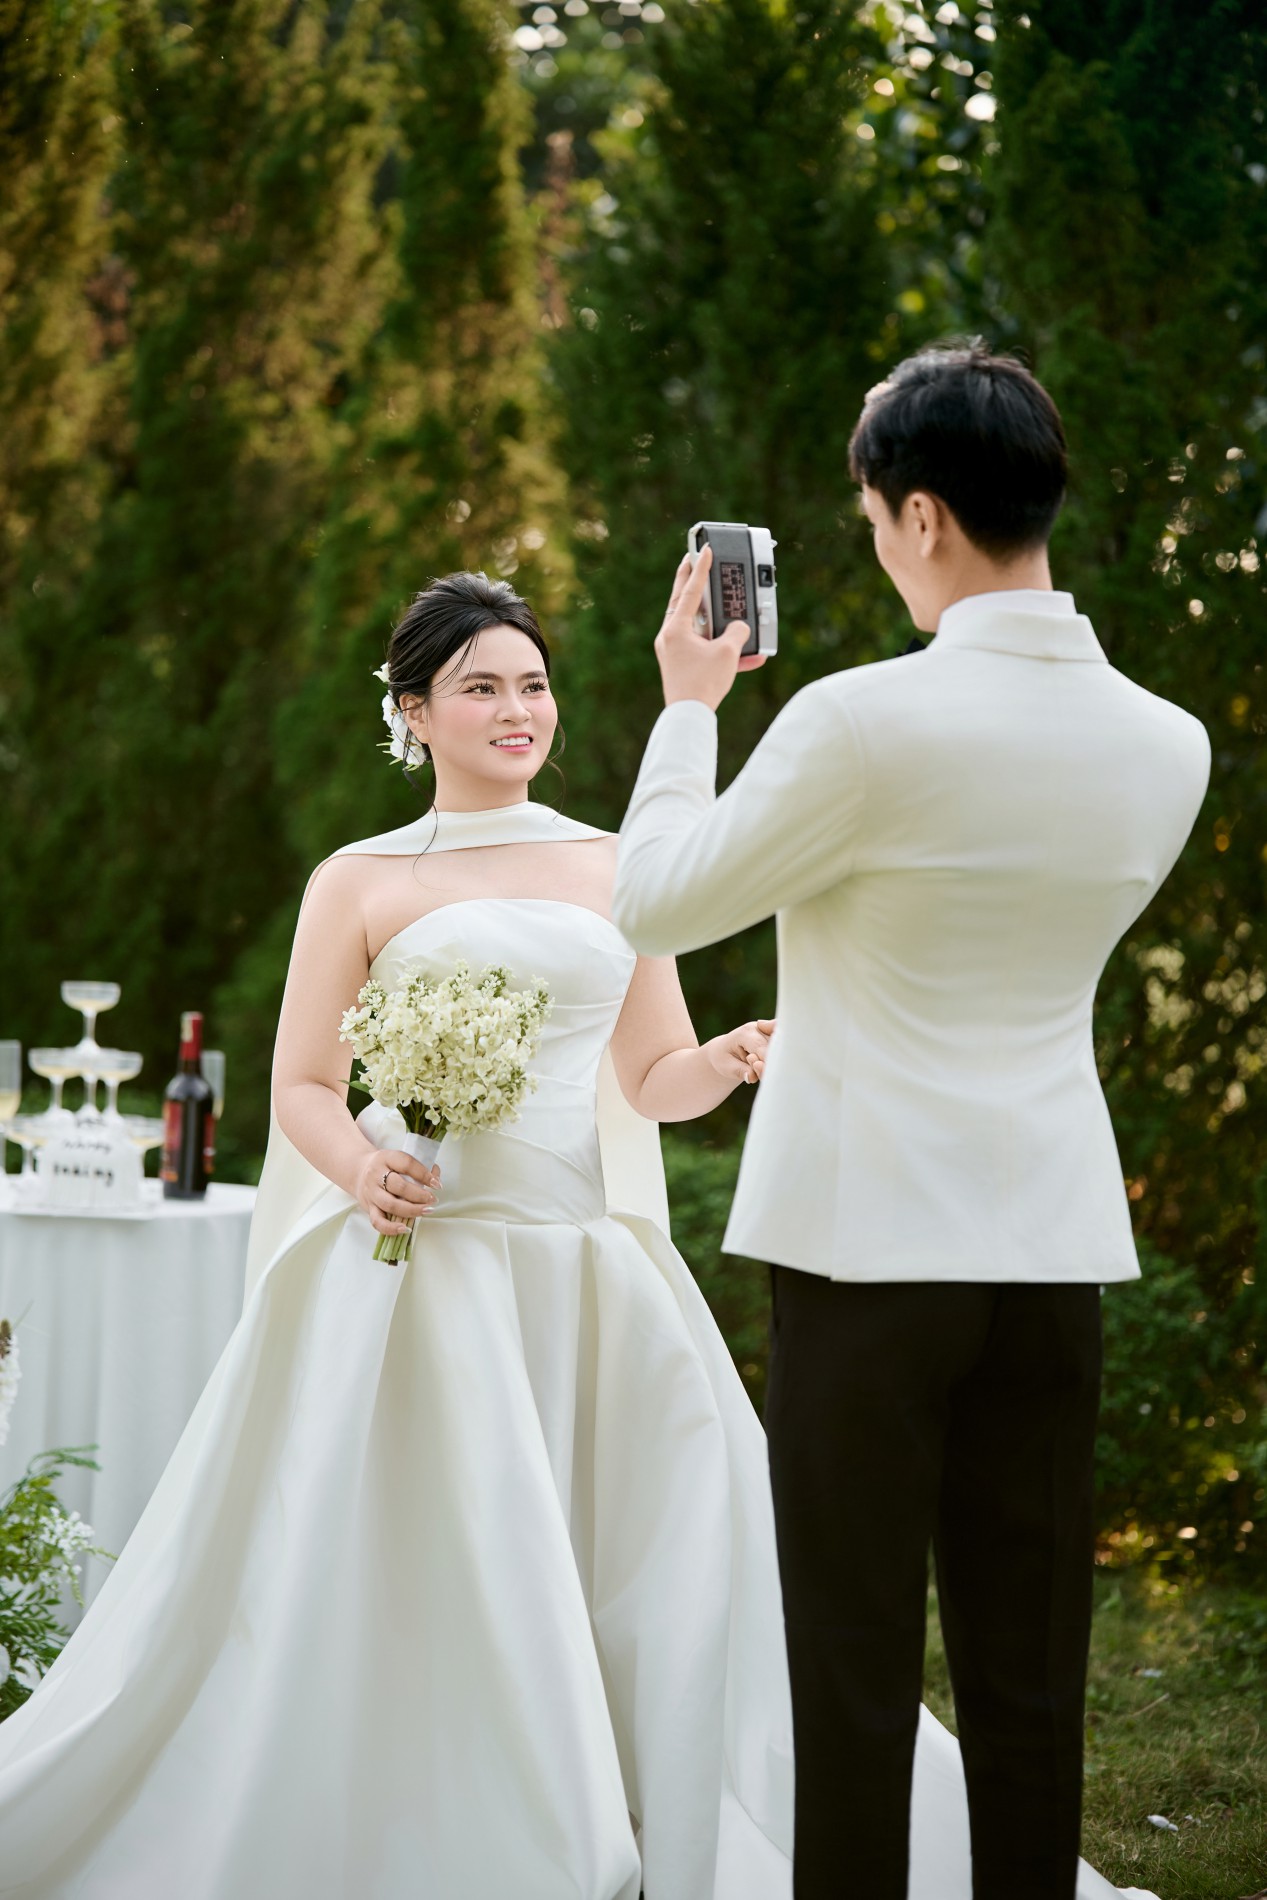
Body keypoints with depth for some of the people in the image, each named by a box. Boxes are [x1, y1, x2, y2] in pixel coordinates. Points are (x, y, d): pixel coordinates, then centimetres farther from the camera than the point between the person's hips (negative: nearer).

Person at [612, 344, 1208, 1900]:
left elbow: (652, 904, -3)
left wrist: (688, 701, 11)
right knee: (1027, 1685, 9)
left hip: (870, 1244, -5)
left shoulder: (864, 723, -14)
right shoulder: (1166, 746, 3)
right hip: (1056, 1246, 5)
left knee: (856, 1674, 1)